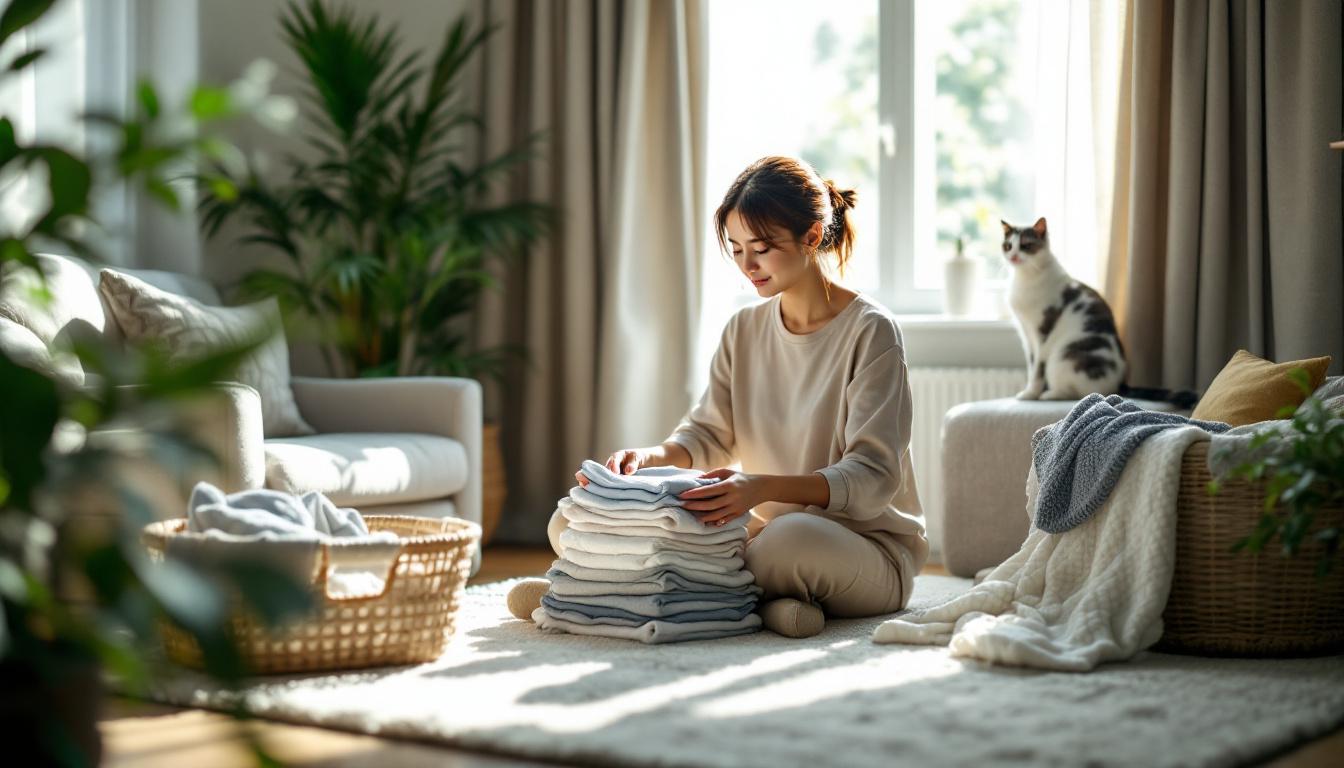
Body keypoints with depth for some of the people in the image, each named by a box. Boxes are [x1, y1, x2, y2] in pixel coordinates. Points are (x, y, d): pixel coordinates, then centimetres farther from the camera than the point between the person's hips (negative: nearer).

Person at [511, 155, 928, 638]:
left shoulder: (870, 331, -12)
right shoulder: (744, 331, 8)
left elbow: (872, 476, -19)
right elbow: (708, 434, 9)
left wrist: (764, 487, -36)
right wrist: (651, 456, -15)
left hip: (868, 546, -5)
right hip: (765, 531, 5)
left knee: (794, 537, -43)